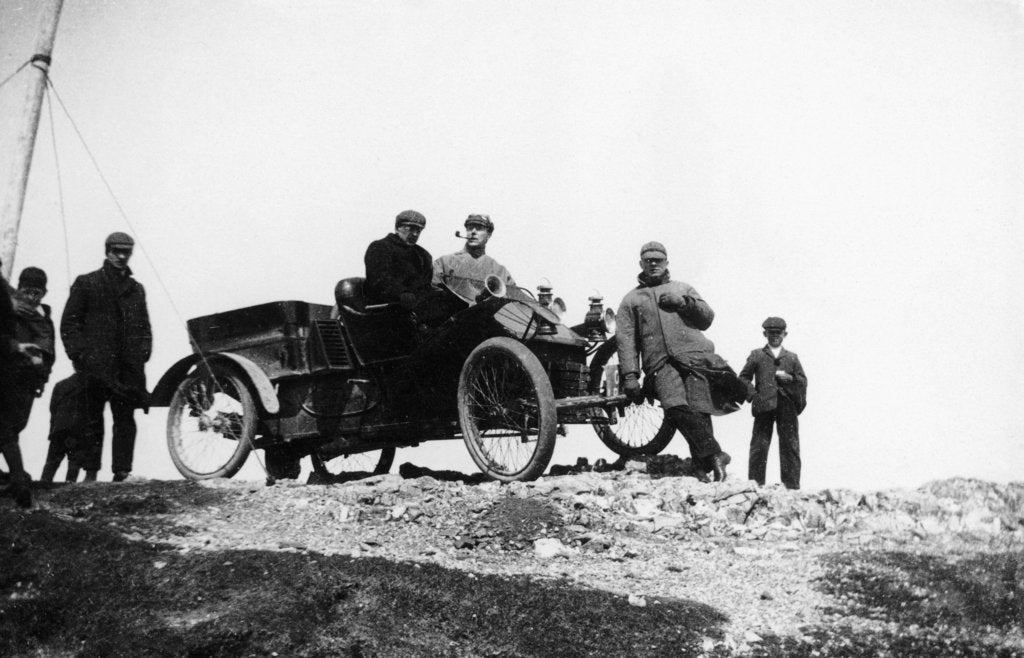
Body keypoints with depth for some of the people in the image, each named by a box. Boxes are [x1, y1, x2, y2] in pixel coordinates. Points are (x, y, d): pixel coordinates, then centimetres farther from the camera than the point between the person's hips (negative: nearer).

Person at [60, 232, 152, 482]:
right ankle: (90, 473, 4)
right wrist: (79, 354, -7)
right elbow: (69, 323, 3)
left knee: (126, 420, 0)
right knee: (92, 419, -1)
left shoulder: (136, 289, 19)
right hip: (96, 365, -3)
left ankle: (122, 472, 1)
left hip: (128, 367, 3)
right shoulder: (86, 283, 7)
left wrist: (144, 352, 4)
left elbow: (144, 326, 21)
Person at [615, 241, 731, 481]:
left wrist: (685, 302, -1)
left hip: (694, 355, 1)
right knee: (675, 408, -27)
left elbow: (707, 318, 18)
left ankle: (704, 466, -10)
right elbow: (625, 339, 14)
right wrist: (629, 375, 0)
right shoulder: (631, 299, 24)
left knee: (699, 413, -17)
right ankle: (715, 457, -23)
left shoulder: (683, 288, 27)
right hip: (660, 363, -1)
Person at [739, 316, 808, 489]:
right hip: (764, 405, -2)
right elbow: (744, 377, 11)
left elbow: (803, 381, 16)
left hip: (787, 405, 2)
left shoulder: (792, 358, 20)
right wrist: (753, 394, -3)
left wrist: (789, 378, -4)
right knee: (759, 446, -5)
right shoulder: (756, 355, 15)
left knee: (790, 446, -2)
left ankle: (792, 486, -2)